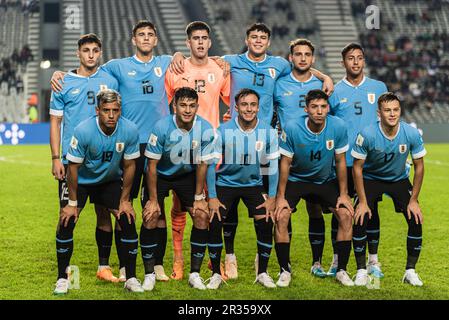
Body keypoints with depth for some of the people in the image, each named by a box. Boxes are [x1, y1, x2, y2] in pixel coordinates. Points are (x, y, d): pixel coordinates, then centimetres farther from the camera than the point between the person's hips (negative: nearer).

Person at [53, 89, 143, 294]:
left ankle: (131, 278, 3)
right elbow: (73, 167, -20)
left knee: (128, 220, -10)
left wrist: (124, 200, -7)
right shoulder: (83, 131, -30)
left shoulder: (130, 131, -23)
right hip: (81, 180, -2)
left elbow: (129, 166, -10)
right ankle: (62, 278, 2)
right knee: (67, 222, -13)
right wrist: (72, 203, -16)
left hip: (111, 180, 2)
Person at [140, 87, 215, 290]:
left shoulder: (205, 129, -21)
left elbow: (202, 164, -9)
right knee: (150, 218, -15)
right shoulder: (162, 127, -27)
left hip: (187, 175, 2)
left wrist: (198, 197, -6)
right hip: (160, 175, -2)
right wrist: (153, 200, -16)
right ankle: (149, 274, -2)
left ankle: (195, 273, 2)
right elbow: (152, 165, -19)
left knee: (202, 216, -10)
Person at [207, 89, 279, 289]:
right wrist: (212, 197, -12)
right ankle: (216, 274, 3)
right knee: (214, 224, -14)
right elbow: (211, 165, -9)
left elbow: (272, 167, -2)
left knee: (266, 225, -13)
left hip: (254, 184, 1)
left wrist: (271, 198, -5)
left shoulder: (268, 132, -11)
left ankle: (262, 273, 6)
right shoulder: (223, 131, -16)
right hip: (225, 183, -1)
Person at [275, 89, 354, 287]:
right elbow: (285, 163, -12)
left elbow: (340, 162, -6)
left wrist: (343, 195, -6)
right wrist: (280, 197, -13)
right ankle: (285, 271, -5)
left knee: (346, 214, -15)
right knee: (281, 216, -21)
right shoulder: (292, 128, -22)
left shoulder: (338, 127, -18)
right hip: (296, 179, -1)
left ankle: (342, 270, -1)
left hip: (327, 180, 2)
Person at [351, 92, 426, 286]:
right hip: (371, 178, -1)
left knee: (416, 220, -14)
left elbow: (419, 166, -9)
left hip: (399, 179, 2)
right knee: (360, 220, -19)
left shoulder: (412, 134, -21)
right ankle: (361, 271, -4)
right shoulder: (367, 134, -26)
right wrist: (363, 202, -18)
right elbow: (357, 167, -16)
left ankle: (410, 271, 1)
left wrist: (413, 200, -11)